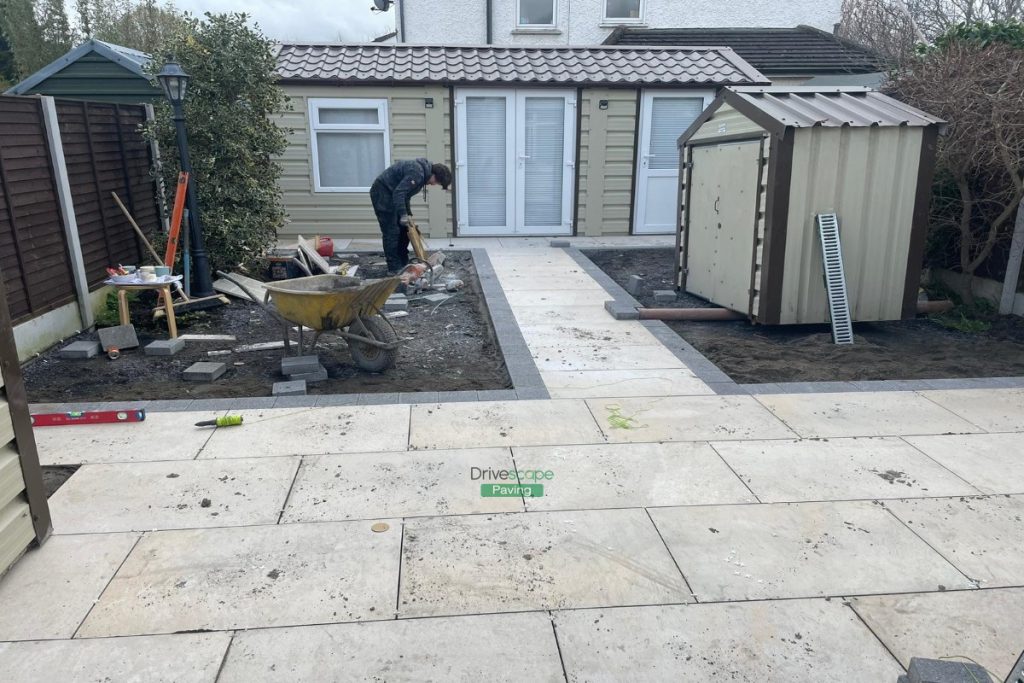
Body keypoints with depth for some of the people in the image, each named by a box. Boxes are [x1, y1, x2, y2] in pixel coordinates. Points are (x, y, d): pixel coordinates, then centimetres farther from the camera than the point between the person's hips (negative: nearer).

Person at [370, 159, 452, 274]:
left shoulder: (422, 170, 8)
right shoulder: (417, 173, -24)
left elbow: (405, 193, 14)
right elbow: (399, 192, -30)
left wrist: (408, 214, 10)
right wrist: (403, 215, -29)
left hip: (390, 193, 11)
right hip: (382, 192, -11)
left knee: (404, 230, 12)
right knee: (391, 232, -9)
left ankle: (403, 264, 19)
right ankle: (394, 268, -5)